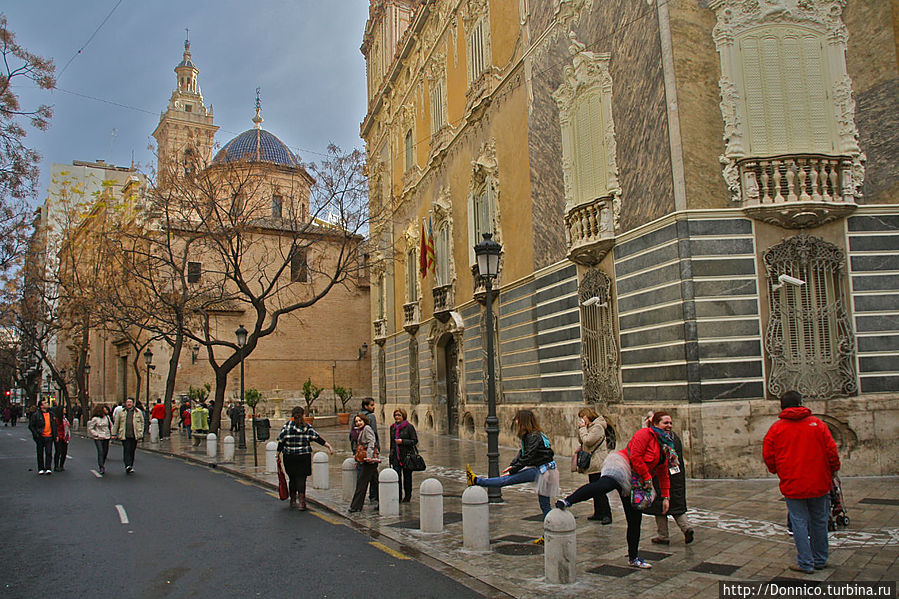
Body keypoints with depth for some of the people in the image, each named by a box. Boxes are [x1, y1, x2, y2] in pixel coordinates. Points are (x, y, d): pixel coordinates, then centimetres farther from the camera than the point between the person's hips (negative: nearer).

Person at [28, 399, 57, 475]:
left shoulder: (51, 414, 11)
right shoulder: (36, 414, -3)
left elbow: (54, 425, 20)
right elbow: (31, 426, -2)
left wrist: (55, 435, 13)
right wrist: (36, 434, -11)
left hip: (49, 437, 3)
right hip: (40, 437, -3)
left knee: (49, 453, -2)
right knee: (40, 453, 6)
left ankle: (48, 468, 1)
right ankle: (41, 469, 16)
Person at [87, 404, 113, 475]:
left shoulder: (107, 417, 10)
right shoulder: (95, 418, -8)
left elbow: (111, 426, 20)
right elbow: (90, 428, -6)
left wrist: (111, 434, 10)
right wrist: (96, 434, -11)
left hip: (106, 437, 6)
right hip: (98, 438, -6)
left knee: (105, 452, 8)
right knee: (100, 452, -14)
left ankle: (101, 466, 23)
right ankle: (101, 468, -12)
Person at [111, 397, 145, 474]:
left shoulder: (138, 412, 9)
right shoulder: (121, 412, 8)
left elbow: (142, 422, 15)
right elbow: (116, 423, 12)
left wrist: (141, 433, 7)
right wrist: (114, 434, 9)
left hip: (134, 436, 1)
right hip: (125, 435, -1)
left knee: (132, 451, 8)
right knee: (126, 450, -13)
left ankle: (131, 466, 18)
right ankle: (128, 466, -20)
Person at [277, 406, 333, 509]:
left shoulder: (287, 425, -3)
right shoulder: (307, 427, -2)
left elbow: (281, 441, -3)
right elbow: (318, 438, -3)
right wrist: (329, 447, 2)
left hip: (289, 457, 1)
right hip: (304, 457, -1)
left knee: (292, 478, 14)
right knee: (301, 478, 3)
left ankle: (293, 501, 25)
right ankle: (302, 502, -4)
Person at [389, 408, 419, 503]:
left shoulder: (409, 426, -7)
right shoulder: (392, 427, 11)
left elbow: (415, 441, -7)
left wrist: (402, 441, -17)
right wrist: (391, 455, 20)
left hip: (407, 455, -4)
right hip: (396, 456, 4)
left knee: (407, 476, 5)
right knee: (396, 476, -5)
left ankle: (407, 497, 18)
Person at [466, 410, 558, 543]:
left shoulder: (534, 437, -16)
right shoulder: (528, 435, 13)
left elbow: (527, 458, -19)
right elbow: (523, 453, 17)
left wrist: (512, 471, -15)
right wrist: (512, 465, 3)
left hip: (544, 471, -9)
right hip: (538, 470, 9)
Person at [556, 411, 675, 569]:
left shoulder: (665, 448, 22)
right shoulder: (645, 434, -5)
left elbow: (664, 475, 27)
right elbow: (635, 457, -14)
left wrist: (666, 497, 21)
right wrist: (647, 478, -9)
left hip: (633, 483, 9)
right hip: (622, 466, -9)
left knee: (635, 520, 9)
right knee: (605, 484, -41)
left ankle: (633, 558, 20)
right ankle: (567, 501, -49)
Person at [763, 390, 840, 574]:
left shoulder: (776, 428, -4)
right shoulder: (817, 423, -1)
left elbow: (767, 455, -2)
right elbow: (831, 451, -1)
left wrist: (776, 470, 16)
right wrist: (833, 470, 15)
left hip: (792, 485, -2)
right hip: (819, 483, 2)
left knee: (799, 522, 5)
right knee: (819, 521, 15)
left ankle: (805, 563, 6)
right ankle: (820, 559, 27)